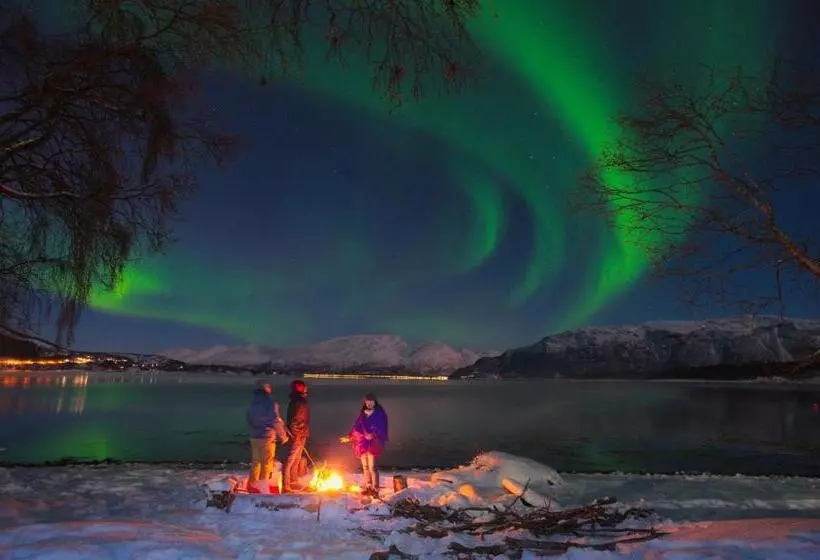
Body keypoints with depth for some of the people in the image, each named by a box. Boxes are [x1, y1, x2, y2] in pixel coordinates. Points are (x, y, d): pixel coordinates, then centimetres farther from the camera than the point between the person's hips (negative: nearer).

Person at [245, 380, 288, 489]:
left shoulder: (252, 403, 5)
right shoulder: (271, 402, -16)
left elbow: (248, 419, 15)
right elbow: (276, 421, -18)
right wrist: (283, 435, -7)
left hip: (254, 437, 6)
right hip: (268, 437, -6)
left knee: (256, 461, 17)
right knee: (267, 463, 5)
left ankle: (252, 485, 23)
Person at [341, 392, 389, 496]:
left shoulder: (380, 414, -1)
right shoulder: (362, 414, 15)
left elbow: (382, 429, -10)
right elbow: (356, 428, 20)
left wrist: (373, 435, -25)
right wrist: (349, 437, 18)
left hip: (373, 443, -5)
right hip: (362, 443, 5)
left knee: (372, 467, -13)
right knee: (365, 466, 8)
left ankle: (375, 488, -7)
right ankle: (367, 486, 16)